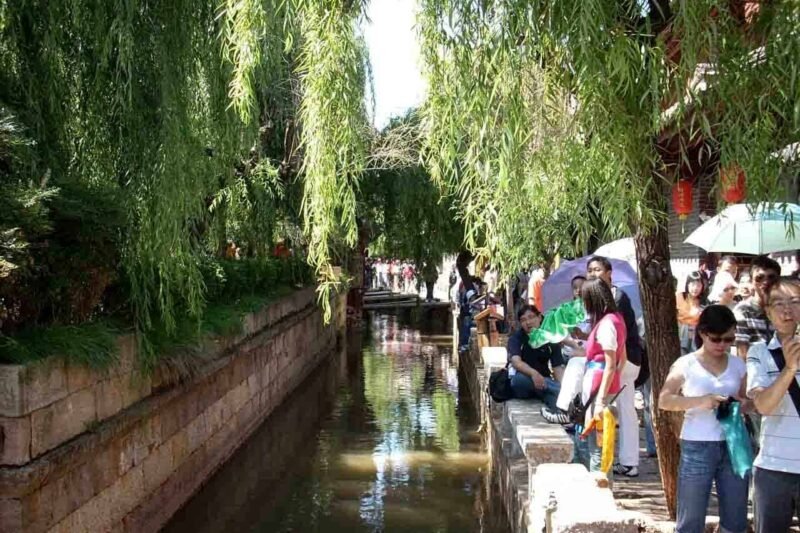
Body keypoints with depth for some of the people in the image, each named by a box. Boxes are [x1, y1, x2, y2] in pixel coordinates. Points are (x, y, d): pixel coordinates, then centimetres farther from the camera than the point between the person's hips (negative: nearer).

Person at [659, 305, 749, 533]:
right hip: (697, 447, -4)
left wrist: (742, 404, -7)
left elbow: (746, 400, 17)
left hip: (733, 445, 4)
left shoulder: (738, 364, 7)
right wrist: (699, 401, -22)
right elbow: (664, 400, -9)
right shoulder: (686, 364, -5)